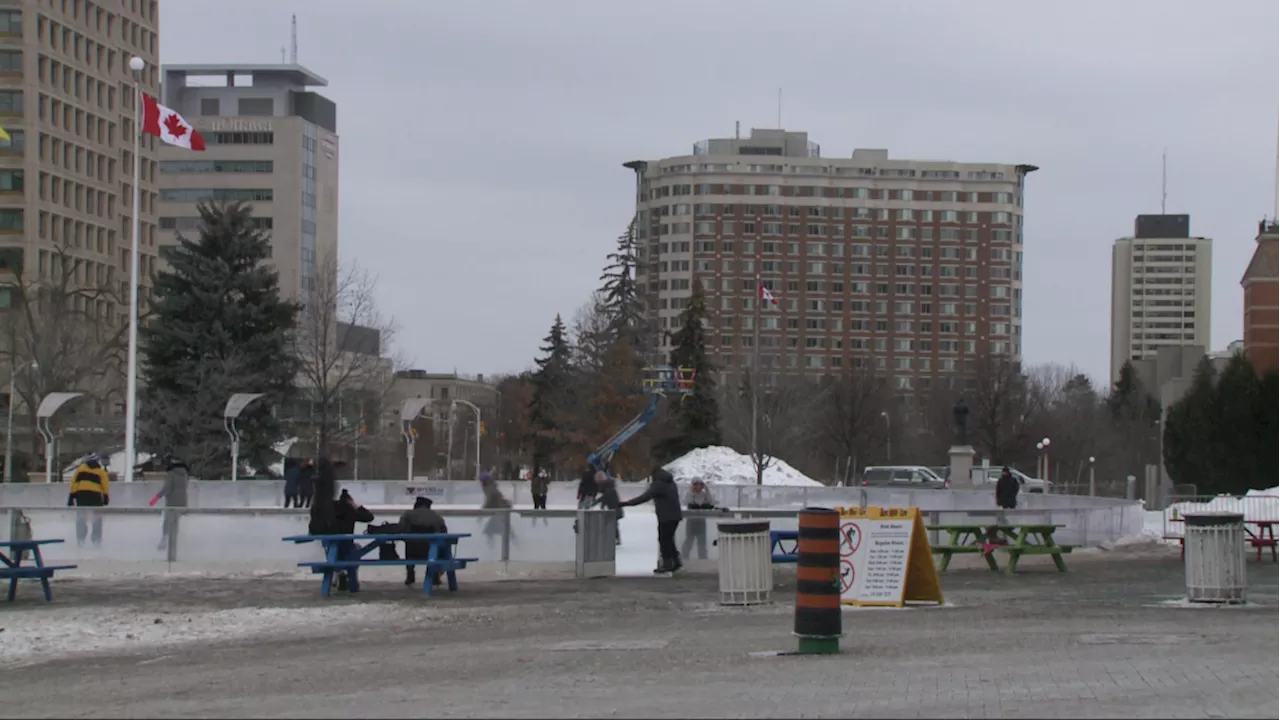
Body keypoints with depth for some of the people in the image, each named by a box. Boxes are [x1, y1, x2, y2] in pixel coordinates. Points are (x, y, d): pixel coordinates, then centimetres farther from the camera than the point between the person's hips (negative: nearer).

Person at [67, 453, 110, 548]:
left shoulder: (81, 469, 15)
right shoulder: (101, 471, 14)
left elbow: (73, 482, 9)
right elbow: (105, 485, 5)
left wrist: (71, 497, 10)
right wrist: (106, 497, 9)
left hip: (81, 494, 1)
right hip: (95, 494, -1)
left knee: (81, 518, 11)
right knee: (97, 518, 13)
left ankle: (80, 540, 6)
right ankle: (96, 540, 11)